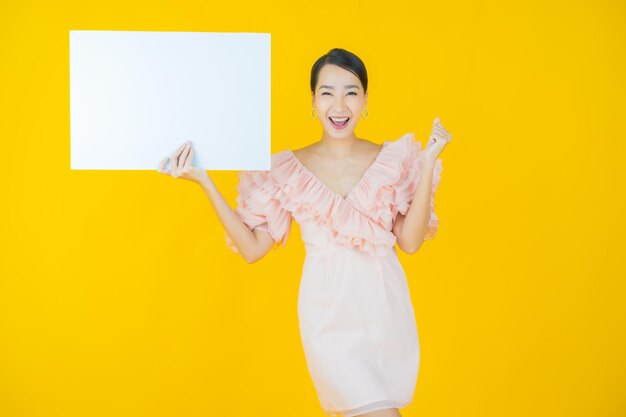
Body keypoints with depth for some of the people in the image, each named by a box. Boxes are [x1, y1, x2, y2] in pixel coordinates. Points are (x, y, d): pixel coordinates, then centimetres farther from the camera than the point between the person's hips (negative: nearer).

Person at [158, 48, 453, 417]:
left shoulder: (393, 160, 1)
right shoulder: (288, 170, -1)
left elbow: (410, 241, -5)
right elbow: (252, 248, -2)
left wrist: (428, 164, -9)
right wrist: (204, 181, -7)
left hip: (385, 309, 2)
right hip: (328, 313, -2)